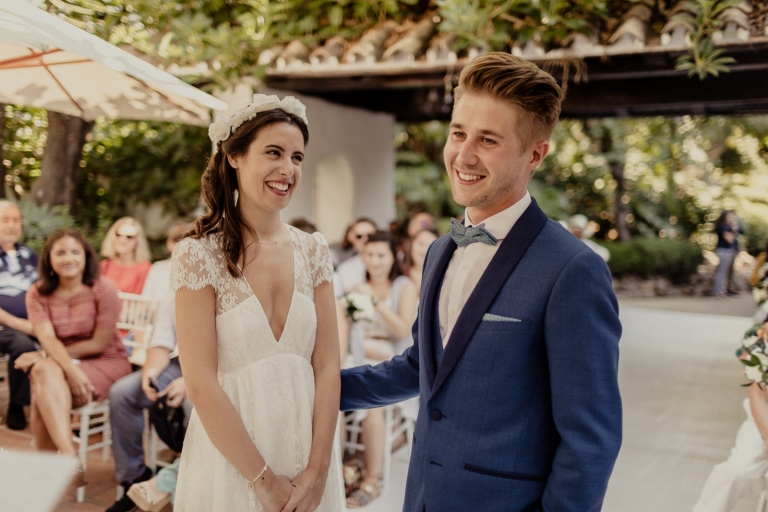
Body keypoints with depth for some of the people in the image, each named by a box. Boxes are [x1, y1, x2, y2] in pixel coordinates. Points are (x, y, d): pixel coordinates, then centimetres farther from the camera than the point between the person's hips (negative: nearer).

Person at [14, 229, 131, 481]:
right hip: (58, 363, 3)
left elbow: (99, 344, -11)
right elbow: (48, 339, -12)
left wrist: (43, 356, -11)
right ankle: (71, 460, -35)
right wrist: (71, 370, -32)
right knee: (45, 371, -32)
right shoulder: (37, 294, 3)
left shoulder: (103, 288, -9)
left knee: (42, 390, -29)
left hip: (106, 363, -3)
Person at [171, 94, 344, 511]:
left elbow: (327, 367, -2)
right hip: (229, 460, -4)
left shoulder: (313, 251, 1)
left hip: (308, 462, 4)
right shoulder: (198, 254, -12)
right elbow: (201, 386, -15)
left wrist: (317, 470, -9)